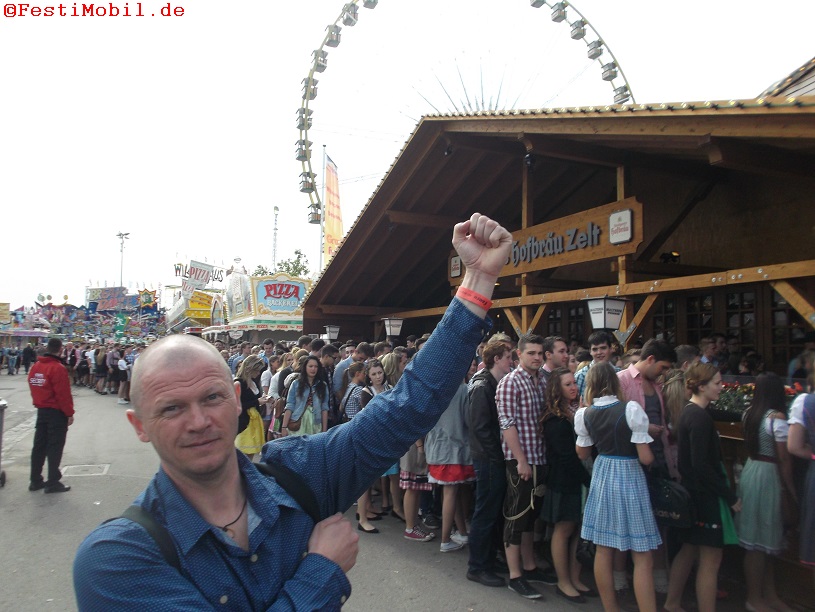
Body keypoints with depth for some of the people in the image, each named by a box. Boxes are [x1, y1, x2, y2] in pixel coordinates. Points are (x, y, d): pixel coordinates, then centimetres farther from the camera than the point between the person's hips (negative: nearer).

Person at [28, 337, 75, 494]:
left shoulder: (35, 366, 5)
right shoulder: (58, 368, -19)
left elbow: (34, 389, 12)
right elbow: (64, 394, -20)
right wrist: (69, 413, -11)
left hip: (41, 410, 7)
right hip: (57, 412, -7)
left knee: (39, 445, 13)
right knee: (55, 447, -1)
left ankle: (35, 480, 21)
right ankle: (53, 482, 4)